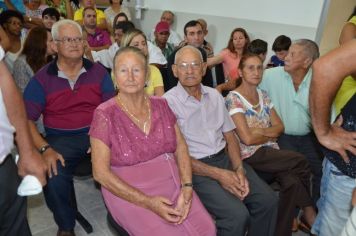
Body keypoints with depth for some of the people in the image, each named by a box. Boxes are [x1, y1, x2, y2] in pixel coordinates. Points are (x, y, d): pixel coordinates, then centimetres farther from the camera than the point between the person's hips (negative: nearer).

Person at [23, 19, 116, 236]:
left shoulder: (98, 72, 7)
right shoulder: (42, 79, 4)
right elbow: (26, 119, 0)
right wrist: (45, 149, -15)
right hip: (61, 139, 0)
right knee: (53, 178, -27)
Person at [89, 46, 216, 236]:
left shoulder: (161, 105, 4)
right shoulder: (105, 114, -10)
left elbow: (180, 146, 5)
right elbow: (101, 172, -12)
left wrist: (187, 187, -11)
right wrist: (147, 202, -17)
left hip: (173, 184, 4)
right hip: (131, 194, -4)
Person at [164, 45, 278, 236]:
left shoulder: (215, 95, 11)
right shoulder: (168, 102, -8)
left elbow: (229, 136, 12)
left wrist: (239, 169, -5)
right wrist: (218, 175, -16)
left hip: (224, 159, 6)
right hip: (195, 168, -6)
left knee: (268, 200, -7)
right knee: (237, 215, -21)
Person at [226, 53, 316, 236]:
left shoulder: (263, 95, 12)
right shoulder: (233, 98, -10)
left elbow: (280, 127, 7)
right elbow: (247, 138, -17)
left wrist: (259, 130, -11)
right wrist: (270, 135, -1)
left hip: (271, 153, 6)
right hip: (250, 156, -6)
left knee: (292, 182, -21)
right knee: (300, 161, -16)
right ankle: (309, 214, 6)